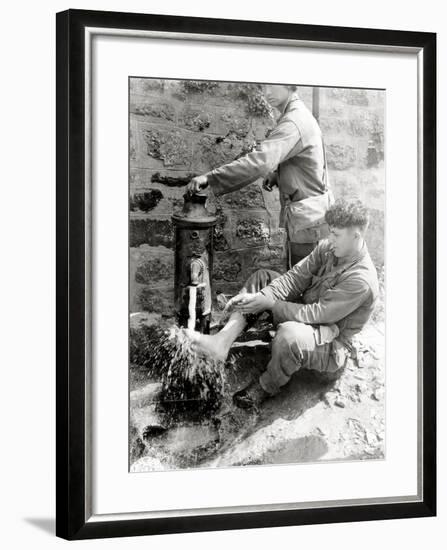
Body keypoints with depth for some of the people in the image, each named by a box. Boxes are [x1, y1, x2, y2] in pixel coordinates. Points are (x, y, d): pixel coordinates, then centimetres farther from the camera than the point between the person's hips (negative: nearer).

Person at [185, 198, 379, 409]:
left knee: (290, 334, -41)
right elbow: (295, 277, -5)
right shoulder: (327, 248, -5)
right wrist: (260, 297, -21)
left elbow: (316, 314, -29)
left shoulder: (362, 280, -30)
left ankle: (266, 387, -9)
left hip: (332, 348, -9)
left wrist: (269, 303, -23)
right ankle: (223, 341, -13)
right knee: (262, 277, 4)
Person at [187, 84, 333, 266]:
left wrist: (210, 178, -34)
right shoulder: (299, 115, 13)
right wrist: (276, 175, 6)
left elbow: (259, 161, -33)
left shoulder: (293, 123, -21)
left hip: (308, 219, -10)